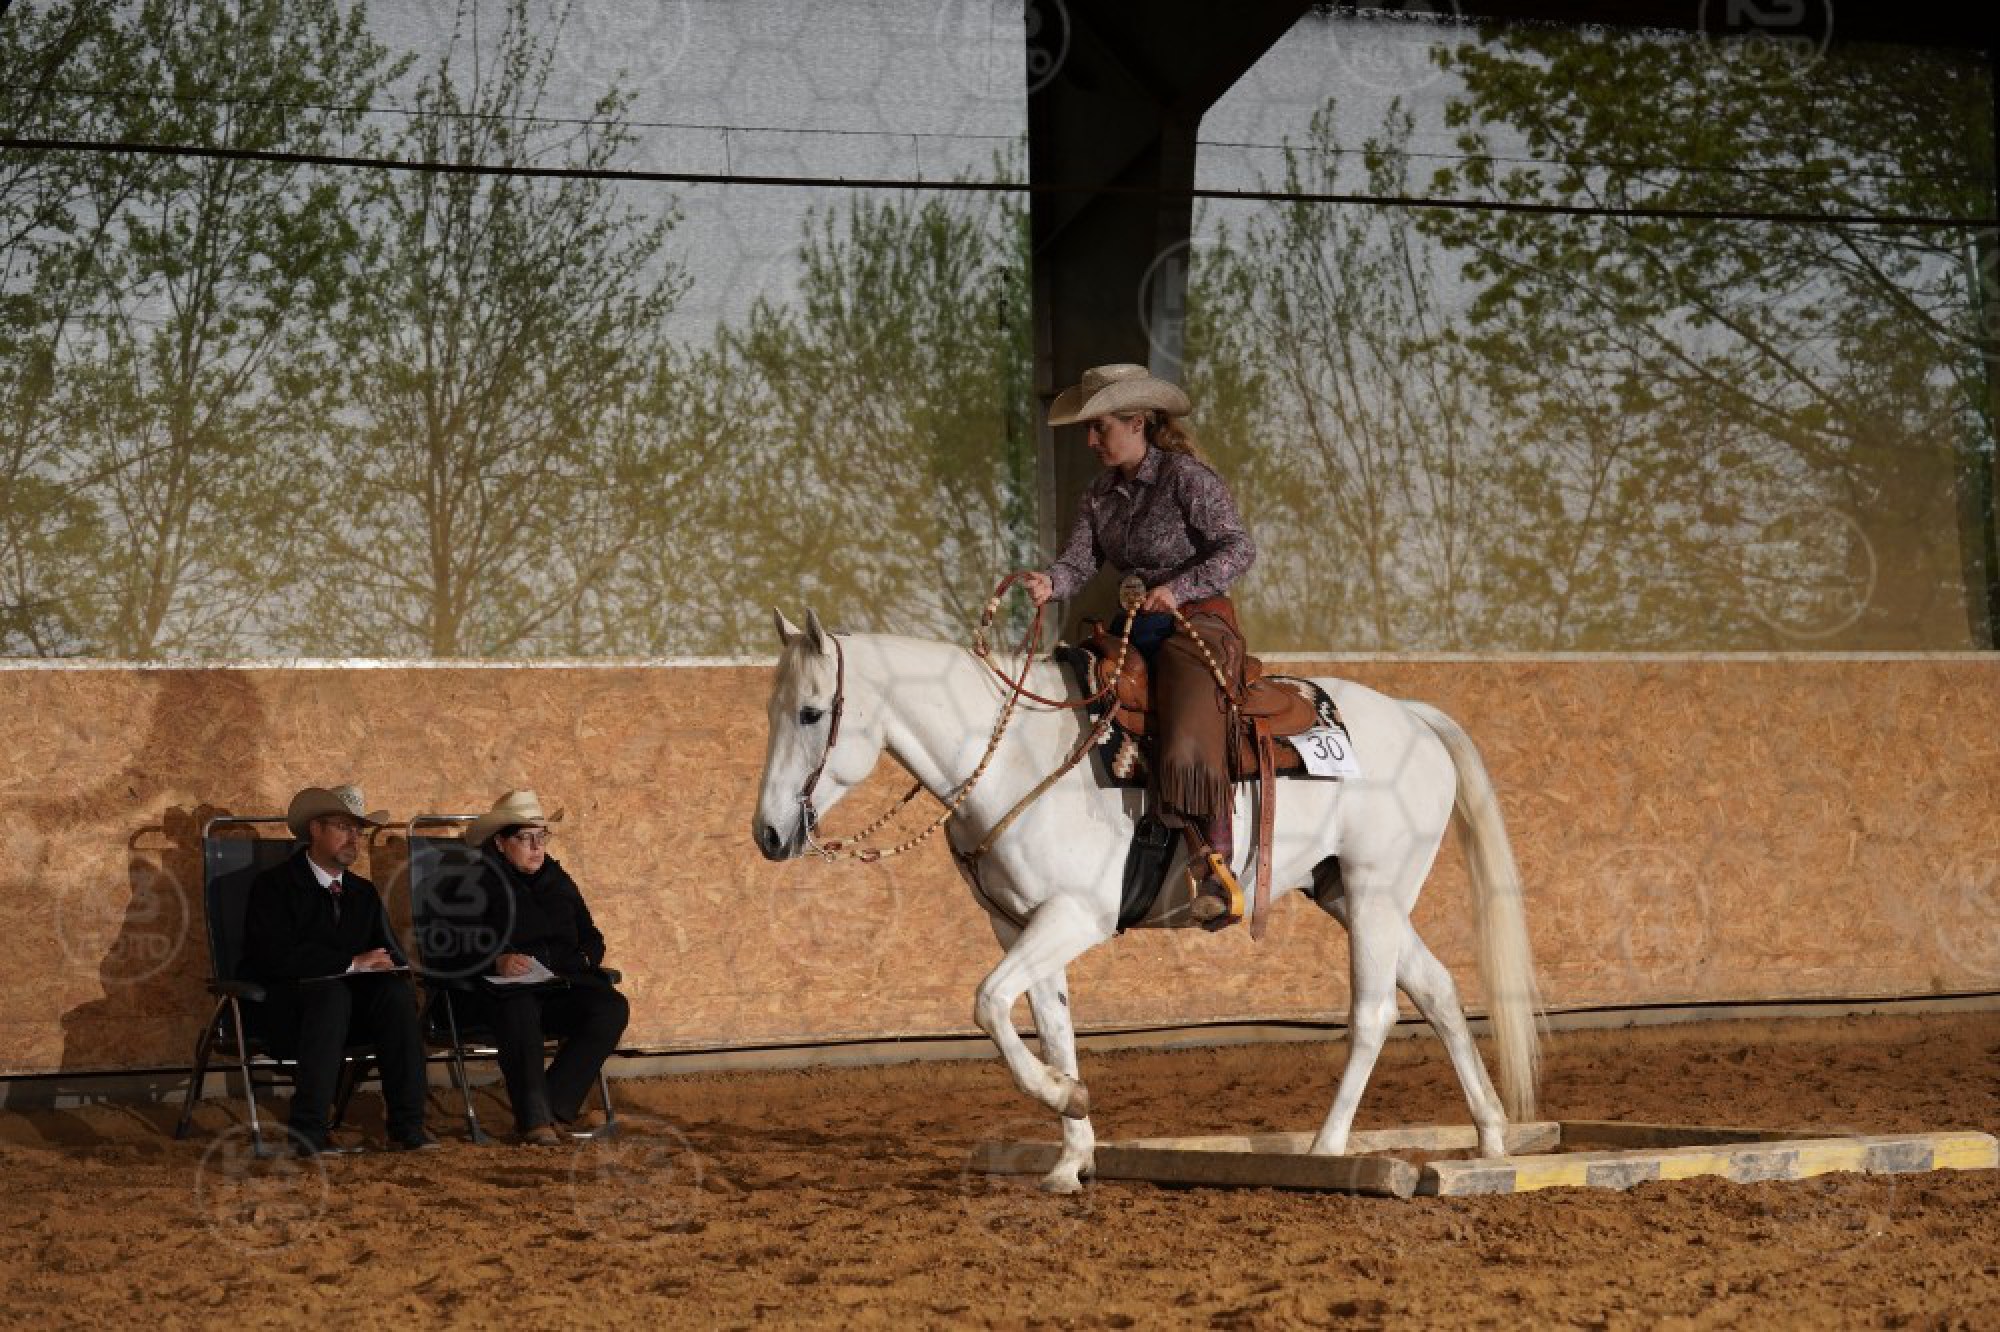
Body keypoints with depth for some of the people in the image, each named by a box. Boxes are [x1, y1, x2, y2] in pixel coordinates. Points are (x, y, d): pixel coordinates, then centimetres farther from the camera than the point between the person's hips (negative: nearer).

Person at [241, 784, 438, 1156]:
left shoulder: (364, 893, 19)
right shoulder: (273, 885, -2)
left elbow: (389, 952, 17)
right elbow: (275, 957, -16)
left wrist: (395, 969, -10)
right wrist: (351, 962, -17)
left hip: (353, 1013, 5)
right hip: (288, 1011, -5)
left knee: (397, 994, -25)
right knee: (333, 994, -37)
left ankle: (407, 1126, -26)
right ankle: (308, 1132, -38)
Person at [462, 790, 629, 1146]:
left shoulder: (558, 881, 24)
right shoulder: (477, 883, 5)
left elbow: (590, 936, 30)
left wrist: (586, 957, 6)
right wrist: (496, 961, -23)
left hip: (562, 988, 6)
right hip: (506, 988, -5)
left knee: (612, 1008, -25)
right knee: (519, 1013, -42)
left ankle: (555, 1106, -24)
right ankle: (535, 1118, -34)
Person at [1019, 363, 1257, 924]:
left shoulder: (1187, 477, -10)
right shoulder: (1103, 492, 12)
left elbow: (1238, 547, -17)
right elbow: (1079, 560, 3)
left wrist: (1179, 588, -30)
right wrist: (1051, 582, -21)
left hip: (1199, 625, -8)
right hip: (1135, 629, 8)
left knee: (1187, 746, -29)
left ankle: (1219, 873, -22)